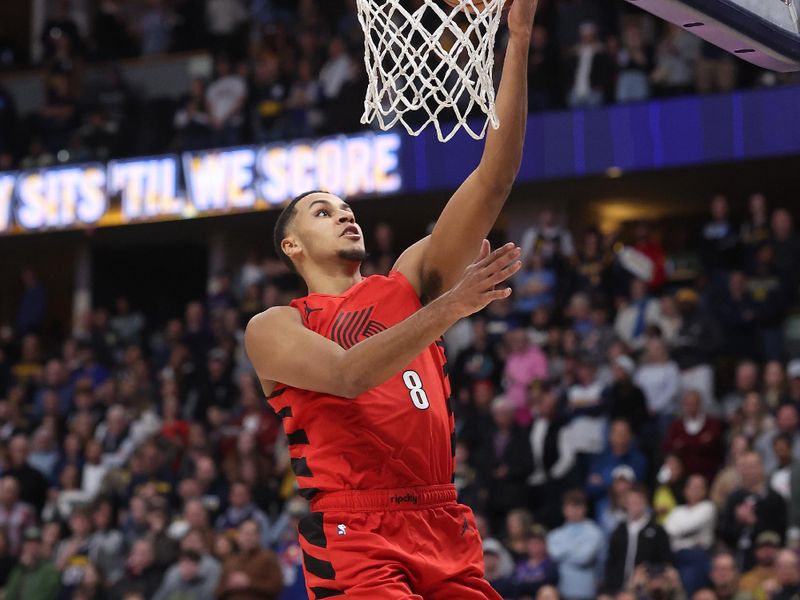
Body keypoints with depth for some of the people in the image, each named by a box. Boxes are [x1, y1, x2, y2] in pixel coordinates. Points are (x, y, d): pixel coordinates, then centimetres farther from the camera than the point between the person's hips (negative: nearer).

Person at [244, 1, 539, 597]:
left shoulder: (407, 284, 16)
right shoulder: (272, 328, 6)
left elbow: (495, 179, 7)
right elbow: (348, 374, -16)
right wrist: (449, 307, -21)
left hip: (446, 528, 5)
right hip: (355, 533, -5)